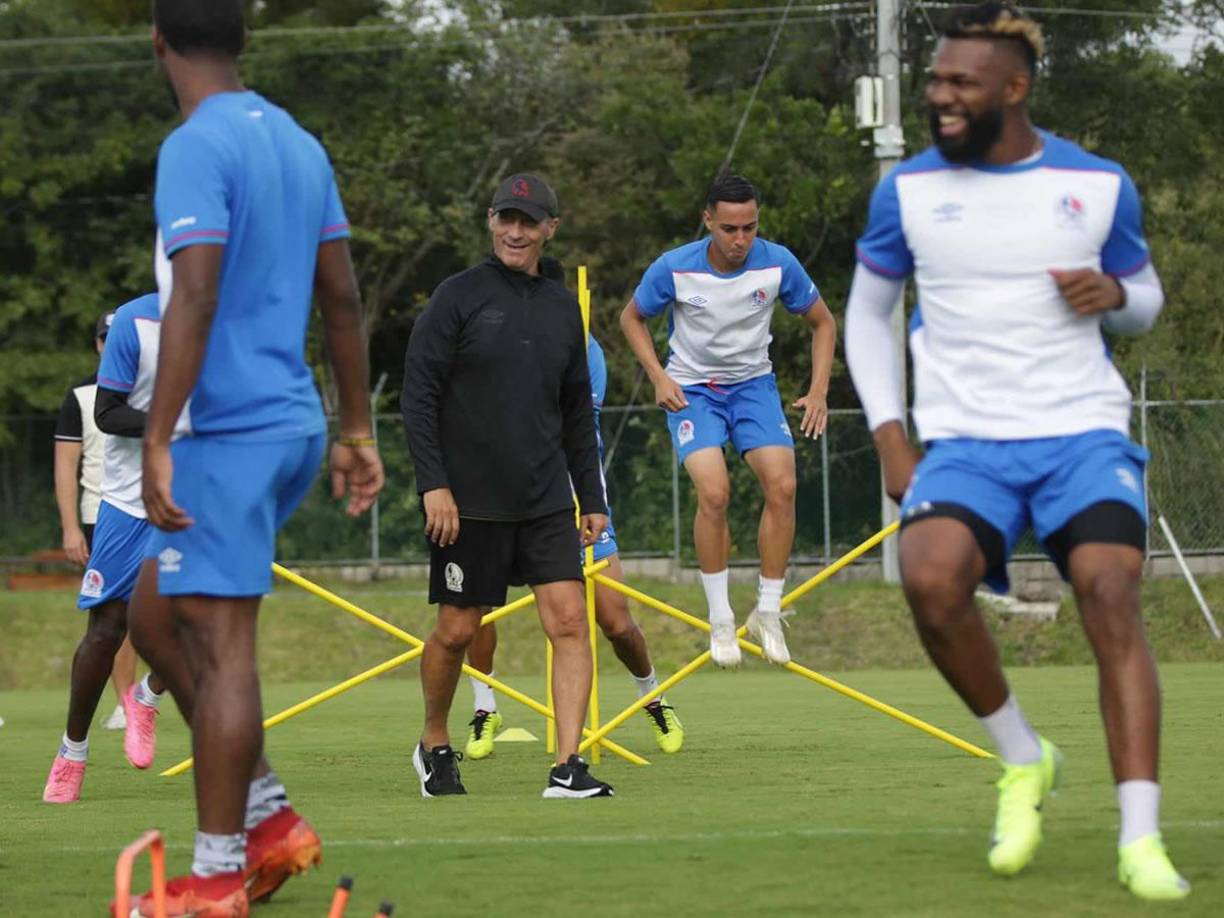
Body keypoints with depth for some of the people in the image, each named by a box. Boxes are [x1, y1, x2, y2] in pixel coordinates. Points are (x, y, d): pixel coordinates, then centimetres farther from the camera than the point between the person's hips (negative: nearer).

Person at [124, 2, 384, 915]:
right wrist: (357, 430, 21)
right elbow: (343, 300, 16)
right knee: (158, 617, 17)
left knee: (222, 643, -5)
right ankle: (270, 821, 14)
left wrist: (157, 442, -21)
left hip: (227, 430, -9)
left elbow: (193, 302, -21)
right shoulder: (299, 145, 14)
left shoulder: (197, 148, -13)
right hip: (293, 422, 9)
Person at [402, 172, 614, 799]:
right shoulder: (459, 296, -4)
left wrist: (592, 498, 16)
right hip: (468, 501, -4)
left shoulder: (562, 307, 12)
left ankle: (568, 767, -11)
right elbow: (418, 395, -7)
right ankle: (434, 747, 27)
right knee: (457, 631, 4)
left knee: (569, 620, -10)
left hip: (546, 502, 4)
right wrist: (433, 484, -15)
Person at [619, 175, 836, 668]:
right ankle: (720, 621, -9)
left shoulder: (777, 263, -14)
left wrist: (818, 391, -8)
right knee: (714, 493, -23)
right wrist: (659, 378, -11)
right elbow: (632, 318, 2)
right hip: (691, 388, -2)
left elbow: (822, 322, 3)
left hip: (753, 384, 2)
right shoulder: (674, 268, -18)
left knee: (782, 486, -19)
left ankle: (768, 612, -3)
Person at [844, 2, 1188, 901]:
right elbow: (867, 312, 16)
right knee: (931, 578, -28)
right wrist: (891, 437, 5)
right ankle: (1024, 760, -3)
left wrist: (1114, 296, -7)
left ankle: (1141, 839, -23)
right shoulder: (908, 190, 4)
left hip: (1084, 430, 0)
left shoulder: (1099, 185, 3)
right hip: (967, 441, 0)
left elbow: (1147, 299, 18)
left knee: (1111, 592, -24)